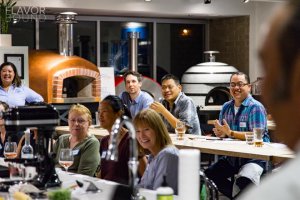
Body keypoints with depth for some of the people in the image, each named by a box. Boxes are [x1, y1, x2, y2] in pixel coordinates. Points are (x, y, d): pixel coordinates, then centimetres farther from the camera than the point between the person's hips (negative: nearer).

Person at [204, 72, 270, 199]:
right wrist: (220, 132, -10)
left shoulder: (256, 107, -10)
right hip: (231, 157, 7)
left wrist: (231, 133, -22)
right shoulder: (226, 107, 12)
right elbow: (222, 132, 16)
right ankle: (236, 196, 6)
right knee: (208, 174, -9)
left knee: (243, 181, -35)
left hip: (253, 157, -7)